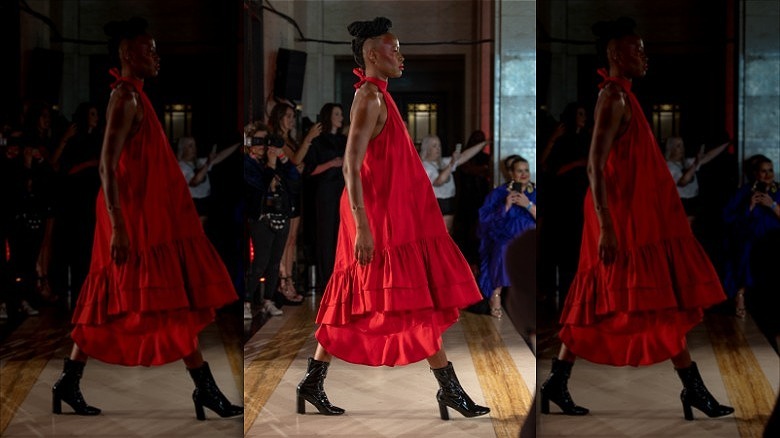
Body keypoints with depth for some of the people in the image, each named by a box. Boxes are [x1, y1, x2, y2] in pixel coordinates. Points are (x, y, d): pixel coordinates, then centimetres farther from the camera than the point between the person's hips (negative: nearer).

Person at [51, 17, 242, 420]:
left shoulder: (132, 96, 17)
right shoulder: (125, 98, -13)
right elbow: (107, 166, -21)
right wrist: (118, 227, -26)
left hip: (148, 217, 10)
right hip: (138, 220, -10)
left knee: (109, 304, 11)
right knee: (175, 302, -6)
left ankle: (69, 384, 17)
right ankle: (205, 388, 0)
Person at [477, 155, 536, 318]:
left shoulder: (534, 192, 9)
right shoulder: (499, 193, 7)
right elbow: (485, 218, -1)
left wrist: (528, 205, -14)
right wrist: (505, 207, -12)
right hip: (505, 237, -1)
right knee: (504, 251, -32)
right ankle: (496, 293, -16)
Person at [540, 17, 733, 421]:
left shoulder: (619, 96, 18)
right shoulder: (614, 98, -13)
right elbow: (595, 165, -21)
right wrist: (606, 227, -26)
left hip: (637, 216, 10)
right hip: (627, 219, -10)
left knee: (597, 303, 9)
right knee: (664, 301, -5)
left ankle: (557, 383, 12)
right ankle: (693, 389, 1)